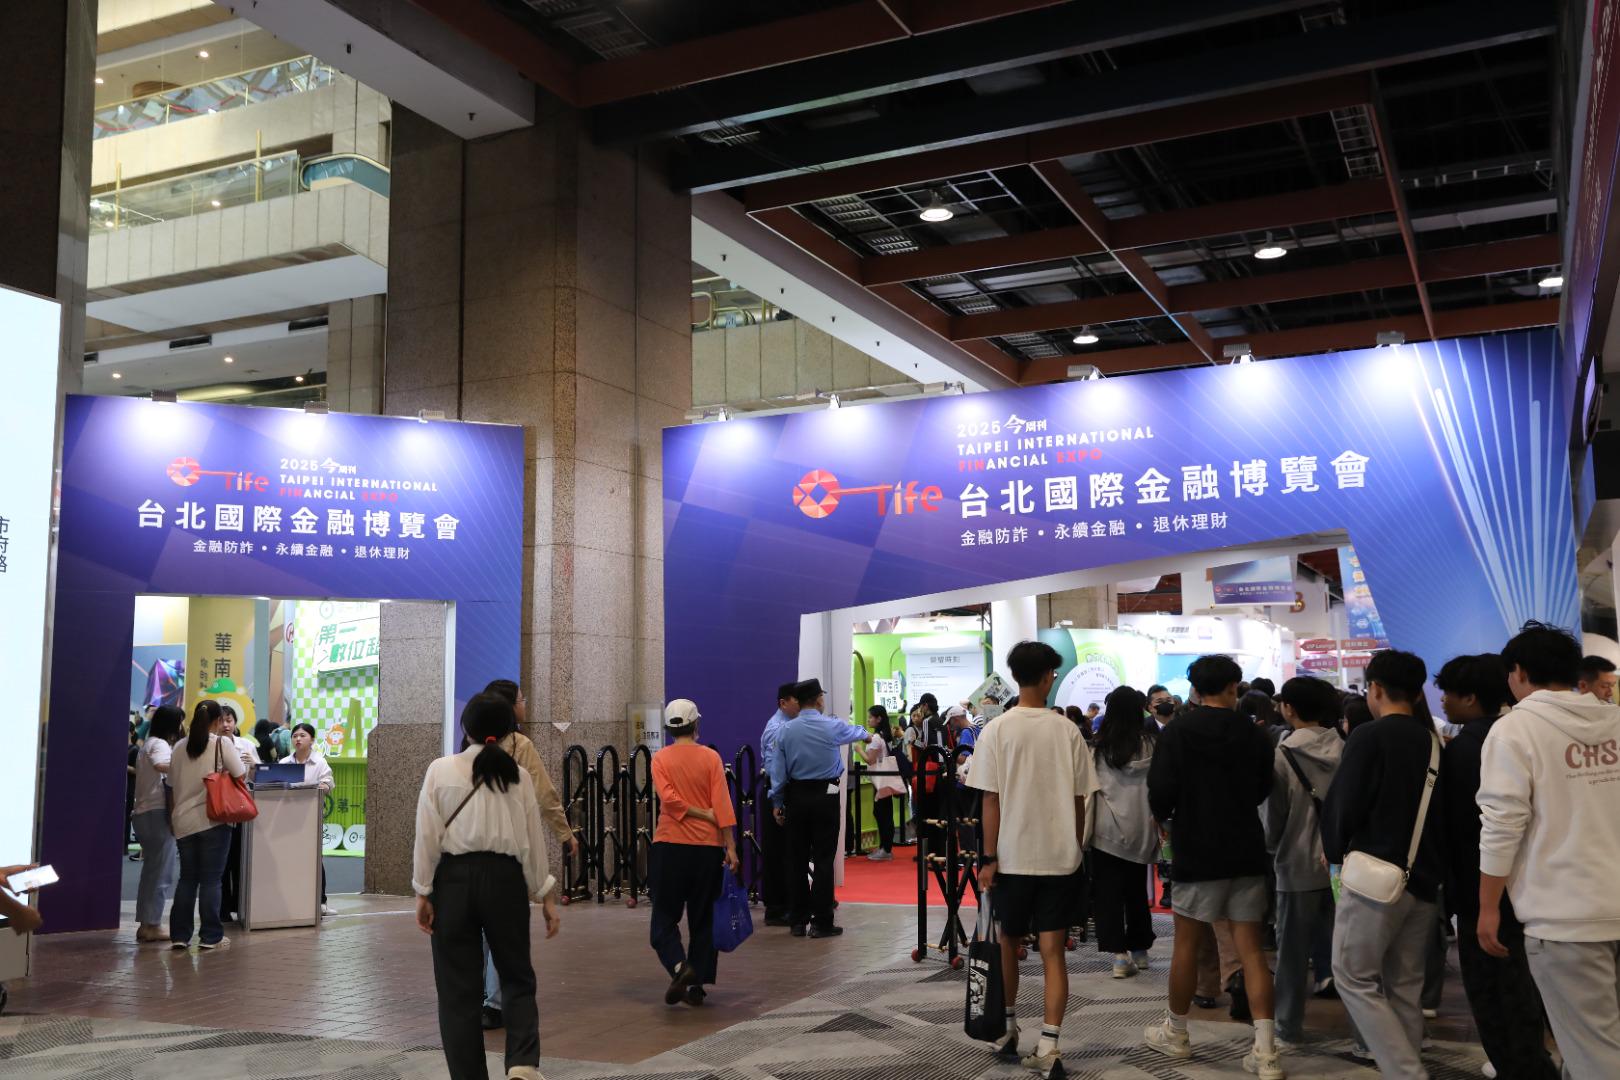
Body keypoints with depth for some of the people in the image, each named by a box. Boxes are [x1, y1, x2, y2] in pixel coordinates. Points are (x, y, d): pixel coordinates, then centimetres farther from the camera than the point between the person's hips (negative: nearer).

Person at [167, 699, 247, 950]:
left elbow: (172, 783, 12)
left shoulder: (181, 747, 7)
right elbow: (241, 775, -8)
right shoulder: (221, 743, -7)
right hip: (213, 819, -4)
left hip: (184, 821, 5)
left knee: (187, 878, 12)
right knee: (211, 879, 1)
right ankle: (210, 936, 4)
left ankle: (179, 935, 12)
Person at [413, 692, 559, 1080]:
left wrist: (423, 892, 3)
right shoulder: (518, 775, 3)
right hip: (504, 878, 1)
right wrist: (545, 895, 13)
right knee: (517, 978, 14)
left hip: (454, 878, -1)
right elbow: (533, 841, 5)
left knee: (458, 988, 10)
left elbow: (427, 837, -4)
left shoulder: (440, 770, -2)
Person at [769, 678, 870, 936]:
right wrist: (867, 734, 43)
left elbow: (778, 769, 4)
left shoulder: (786, 730, 2)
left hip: (796, 797, 3)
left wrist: (777, 803, 12)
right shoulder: (832, 726, -4)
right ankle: (821, 922, 0)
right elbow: (854, 732, 19)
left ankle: (798, 921, 14)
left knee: (797, 859, 8)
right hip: (824, 796, -3)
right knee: (823, 859, -1)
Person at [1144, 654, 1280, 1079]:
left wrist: (1167, 816, 9)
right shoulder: (1254, 735, -1)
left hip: (1196, 852, -2)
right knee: (1250, 949, 4)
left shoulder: (1176, 733, -10)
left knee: (1186, 944, 11)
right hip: (1246, 852, 3)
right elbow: (1262, 791, 10)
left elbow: (1160, 793, -13)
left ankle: (1176, 1033, 26)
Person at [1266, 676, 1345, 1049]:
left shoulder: (1283, 755, -12)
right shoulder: (1344, 751, -3)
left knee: (1293, 951, 7)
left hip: (1297, 864, -3)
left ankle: (1288, 1029, 15)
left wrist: (1271, 844, 14)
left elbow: (1275, 814, -6)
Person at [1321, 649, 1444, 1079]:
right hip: (1423, 879, 7)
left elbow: (1343, 804, -10)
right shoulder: (1434, 743, 8)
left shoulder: (1370, 736, -11)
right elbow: (1436, 808, 13)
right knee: (1403, 985, 14)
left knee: (1354, 978, 2)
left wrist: (1335, 851, 7)